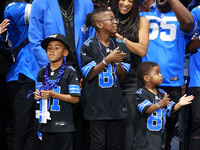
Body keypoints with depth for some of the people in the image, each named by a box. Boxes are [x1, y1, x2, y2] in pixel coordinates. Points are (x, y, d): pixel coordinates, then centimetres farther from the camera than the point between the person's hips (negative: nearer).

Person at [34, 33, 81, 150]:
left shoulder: (70, 72, -6)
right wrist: (38, 95, -2)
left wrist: (53, 94, -17)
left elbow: (75, 99, -11)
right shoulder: (42, 72, 11)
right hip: (46, 123, 5)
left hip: (63, 125, -5)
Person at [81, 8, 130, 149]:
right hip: (97, 104, -4)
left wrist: (118, 62, -12)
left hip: (115, 103, 4)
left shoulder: (120, 46, 9)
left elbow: (122, 76, 9)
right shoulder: (89, 46, -4)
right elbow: (89, 75, -8)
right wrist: (108, 60, -16)